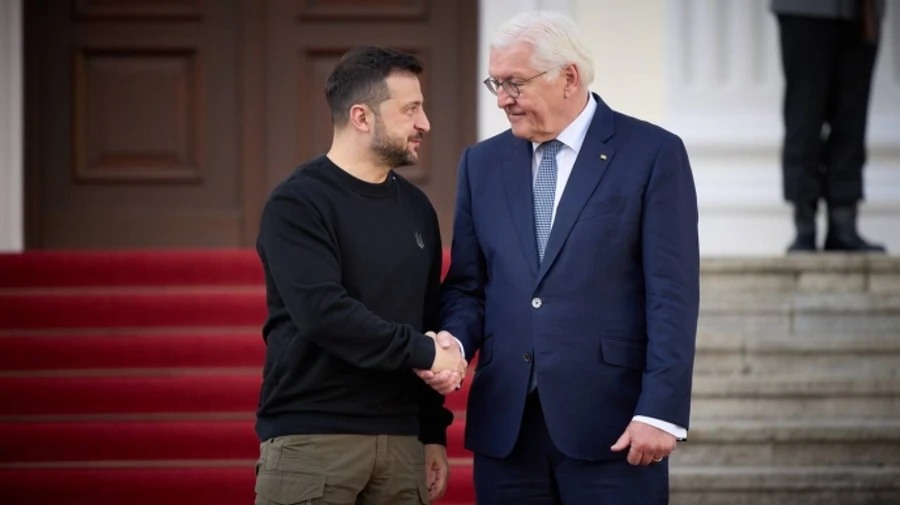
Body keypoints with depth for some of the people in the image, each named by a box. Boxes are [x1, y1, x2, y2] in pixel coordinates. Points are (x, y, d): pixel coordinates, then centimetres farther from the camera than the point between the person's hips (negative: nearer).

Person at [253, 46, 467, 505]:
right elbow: (321, 311, -19)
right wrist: (420, 352, -15)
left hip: (400, 441, 6)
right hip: (311, 441, -6)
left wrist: (434, 432, 15)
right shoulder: (297, 204, -7)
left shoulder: (416, 208, 13)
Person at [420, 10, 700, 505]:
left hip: (611, 426, -4)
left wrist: (660, 410, -13)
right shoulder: (482, 162, 13)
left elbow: (672, 295, -6)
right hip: (505, 425, 4)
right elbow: (468, 286, 15)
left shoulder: (653, 154, -1)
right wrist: (454, 339, -7)